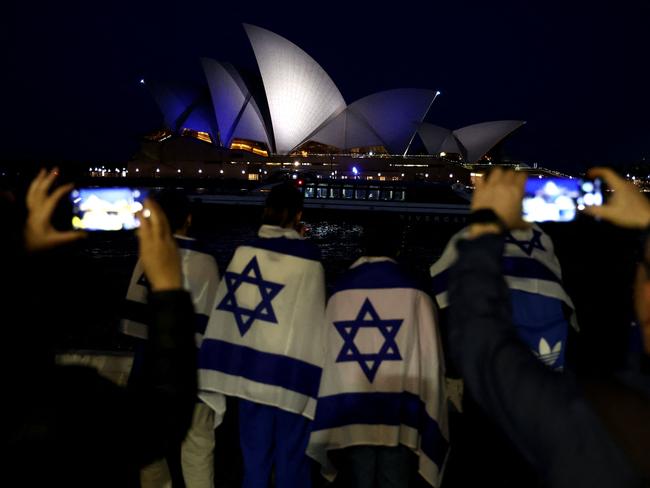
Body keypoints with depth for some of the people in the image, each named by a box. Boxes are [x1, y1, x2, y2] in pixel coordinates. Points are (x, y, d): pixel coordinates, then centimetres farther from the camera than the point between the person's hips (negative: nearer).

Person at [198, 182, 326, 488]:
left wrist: (219, 370, 9)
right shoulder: (308, 260, -11)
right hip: (290, 375, -3)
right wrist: (314, 380, -1)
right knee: (291, 463, 13)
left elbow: (226, 309, 0)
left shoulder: (244, 251, -3)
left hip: (249, 370, 3)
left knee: (254, 460, 18)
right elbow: (313, 323, -9)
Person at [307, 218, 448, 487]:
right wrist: (429, 418, 7)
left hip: (348, 418, 2)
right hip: (399, 419, -2)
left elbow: (325, 355, 4)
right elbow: (430, 359, -4)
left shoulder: (338, 293, 3)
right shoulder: (414, 294, -3)